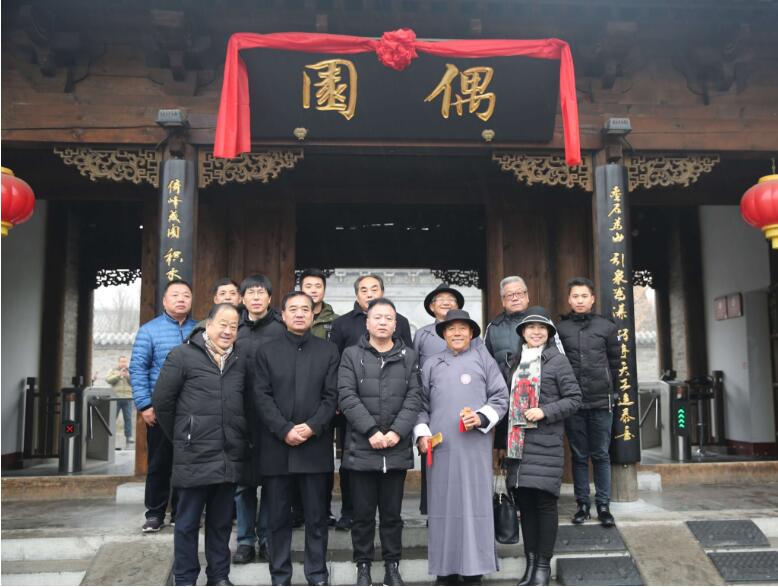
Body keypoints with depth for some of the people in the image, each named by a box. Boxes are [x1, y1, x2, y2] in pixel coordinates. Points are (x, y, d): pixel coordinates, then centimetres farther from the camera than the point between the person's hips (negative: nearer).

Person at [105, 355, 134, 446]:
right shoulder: (113, 371, 13)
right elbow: (108, 380, -4)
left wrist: (128, 376, -12)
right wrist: (119, 375, -12)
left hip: (127, 399, 1)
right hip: (115, 398, -1)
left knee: (128, 418, -1)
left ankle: (128, 437, 2)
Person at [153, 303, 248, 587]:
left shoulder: (241, 360, 8)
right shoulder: (183, 355, -5)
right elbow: (162, 400, -3)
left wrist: (240, 438, 10)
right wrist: (180, 438, 3)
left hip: (230, 457, 4)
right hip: (194, 456, -4)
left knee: (222, 521, 15)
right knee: (188, 522, 8)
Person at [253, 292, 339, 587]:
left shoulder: (329, 351, 7)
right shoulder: (266, 351, 7)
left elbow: (332, 396, 1)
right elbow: (261, 396, -1)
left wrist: (312, 427, -13)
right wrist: (285, 430, -13)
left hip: (315, 446, 0)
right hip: (276, 446, 0)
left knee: (316, 516, 7)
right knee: (278, 517, 8)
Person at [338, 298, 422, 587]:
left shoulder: (409, 357, 9)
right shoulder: (351, 355, 3)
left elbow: (414, 398, 1)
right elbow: (347, 397, -6)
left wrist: (397, 431, -12)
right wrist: (371, 431, -15)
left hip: (397, 449, 1)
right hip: (361, 448, -1)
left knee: (392, 512, 11)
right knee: (363, 513, 8)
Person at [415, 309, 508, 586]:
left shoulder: (483, 360, 6)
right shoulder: (431, 364, 13)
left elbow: (500, 398, 4)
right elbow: (422, 403, 14)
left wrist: (482, 417, -10)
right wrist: (422, 433, 2)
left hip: (474, 445, -2)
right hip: (440, 447, 2)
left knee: (474, 505, -1)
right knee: (443, 505, 4)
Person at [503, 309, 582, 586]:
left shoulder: (558, 360, -1)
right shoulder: (516, 363, 14)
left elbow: (574, 399, -3)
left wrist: (545, 412, -16)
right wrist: (506, 442, 15)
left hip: (546, 443, -4)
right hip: (518, 443, 5)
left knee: (544, 502, -1)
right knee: (524, 502, 7)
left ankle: (544, 564, 11)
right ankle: (530, 561, 18)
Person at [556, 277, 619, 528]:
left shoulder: (606, 327, 4)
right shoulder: (560, 329, 3)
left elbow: (615, 363, 9)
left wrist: (609, 391, 7)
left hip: (601, 402, 0)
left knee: (601, 455, 6)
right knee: (579, 456, 8)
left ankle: (603, 505, 15)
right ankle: (582, 504, 18)